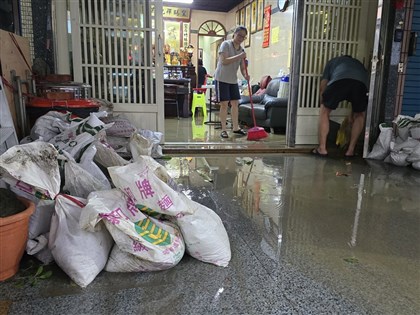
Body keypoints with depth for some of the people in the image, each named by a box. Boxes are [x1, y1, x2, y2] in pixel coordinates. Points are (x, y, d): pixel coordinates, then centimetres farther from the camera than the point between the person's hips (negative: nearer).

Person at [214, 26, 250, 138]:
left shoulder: (242, 49, 9)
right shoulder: (225, 44, -9)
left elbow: (242, 67, 7)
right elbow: (224, 61, -22)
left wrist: (245, 75, -15)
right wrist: (239, 56, -24)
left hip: (233, 80, 6)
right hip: (222, 79, -6)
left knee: (235, 103, 7)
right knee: (224, 104, -6)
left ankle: (236, 128, 17)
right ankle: (223, 129, 2)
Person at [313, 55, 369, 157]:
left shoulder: (332, 61, 41)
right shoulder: (359, 64, 45)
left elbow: (322, 86, 31)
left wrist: (324, 104, 45)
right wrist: (352, 116, 53)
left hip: (339, 81, -2)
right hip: (361, 83, 2)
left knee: (324, 111, 18)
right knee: (359, 115, 26)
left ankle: (322, 148, 14)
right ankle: (350, 150, 23)